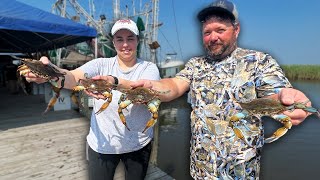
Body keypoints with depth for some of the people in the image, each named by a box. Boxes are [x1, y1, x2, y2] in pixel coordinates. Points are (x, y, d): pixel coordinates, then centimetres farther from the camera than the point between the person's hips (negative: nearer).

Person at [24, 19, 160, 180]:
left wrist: (115, 82, -46)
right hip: (102, 143, 0)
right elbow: (74, 78, -21)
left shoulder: (149, 68, -8)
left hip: (139, 144, 1)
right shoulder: (102, 64, -5)